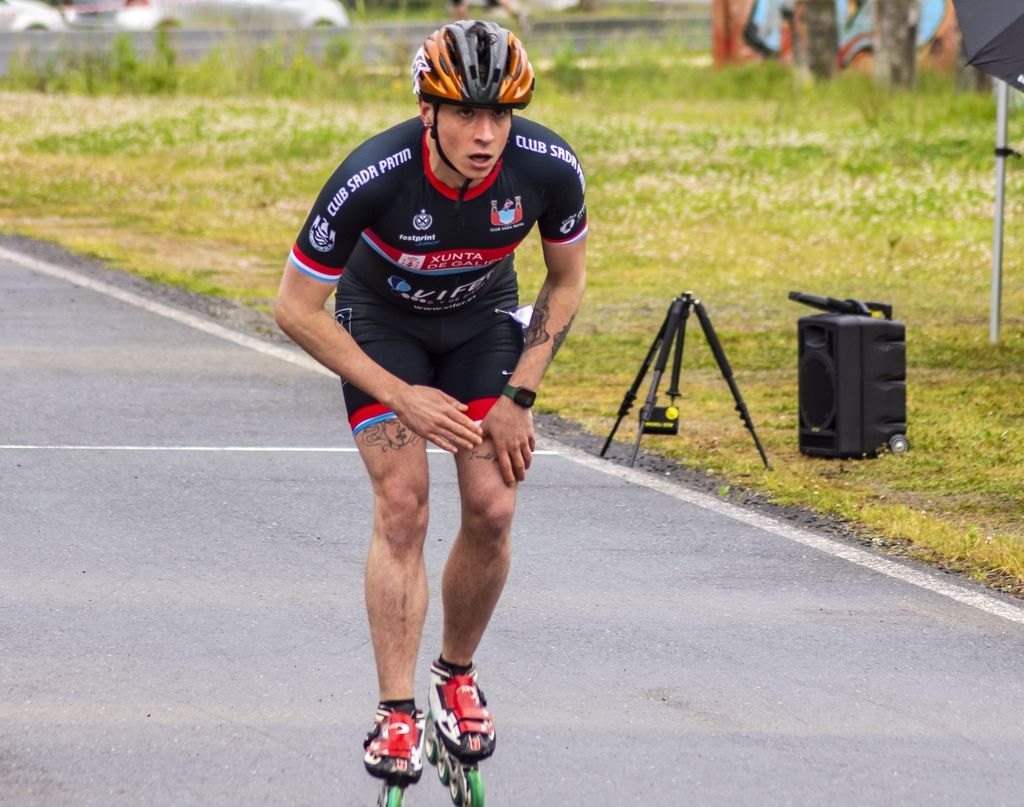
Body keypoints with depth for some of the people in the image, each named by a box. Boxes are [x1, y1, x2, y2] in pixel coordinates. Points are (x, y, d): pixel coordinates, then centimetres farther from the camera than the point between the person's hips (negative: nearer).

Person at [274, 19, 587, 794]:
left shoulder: (549, 167, -29)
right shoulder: (374, 177, -37)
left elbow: (567, 280, -7)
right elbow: (296, 308, -24)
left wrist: (518, 397, -12)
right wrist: (400, 396, -25)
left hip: (484, 321, 2)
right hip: (383, 322, -2)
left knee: (492, 510, -9)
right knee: (402, 505, -18)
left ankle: (458, 674, 15)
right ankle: (397, 715, -14)